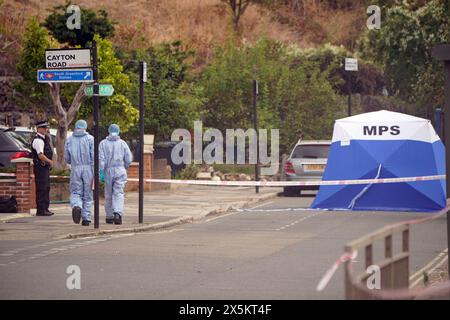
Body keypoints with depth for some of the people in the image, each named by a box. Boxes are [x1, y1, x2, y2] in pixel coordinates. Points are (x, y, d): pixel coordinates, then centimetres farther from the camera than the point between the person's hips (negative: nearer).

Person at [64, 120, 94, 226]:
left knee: (75, 192, 7)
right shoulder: (90, 139, -1)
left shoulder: (69, 140, 5)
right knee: (87, 194, 9)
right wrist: (95, 173, -7)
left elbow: (67, 158, 8)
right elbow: (94, 156, -8)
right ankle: (86, 218, 9)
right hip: (88, 168, -1)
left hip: (75, 169, 1)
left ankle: (76, 206, -25)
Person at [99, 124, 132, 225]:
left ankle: (109, 216, 20)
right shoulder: (122, 143, 3)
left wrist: (101, 171, -11)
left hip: (108, 171, 1)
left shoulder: (103, 143, 2)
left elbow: (101, 158, -9)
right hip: (120, 171, -1)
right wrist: (125, 167, 21)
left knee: (108, 195, 11)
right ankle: (118, 213, -26)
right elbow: (129, 159, 2)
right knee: (118, 194, -5)